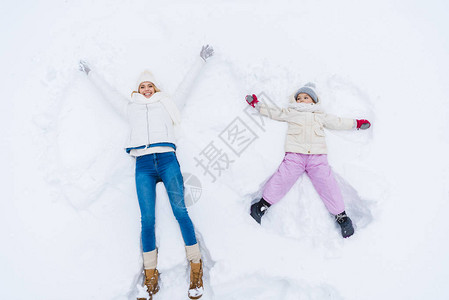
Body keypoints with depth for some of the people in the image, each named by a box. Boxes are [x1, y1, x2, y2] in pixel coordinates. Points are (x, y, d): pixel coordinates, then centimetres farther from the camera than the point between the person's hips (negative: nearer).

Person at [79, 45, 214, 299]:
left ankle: (196, 266, -4)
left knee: (180, 210, -11)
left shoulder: (167, 105, 24)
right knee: (147, 219, -6)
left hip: (167, 159, -1)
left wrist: (201, 61, 28)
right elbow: (109, 91, 37)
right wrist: (90, 73, 48)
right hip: (143, 164, 1)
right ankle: (151, 273, 3)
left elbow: (186, 84, 26)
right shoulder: (131, 108, 27)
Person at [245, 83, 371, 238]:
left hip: (317, 156, 1)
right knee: (281, 179, -18)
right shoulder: (291, 113, 25)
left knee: (327, 184, -10)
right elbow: (273, 112, 24)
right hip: (294, 155, -1)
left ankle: (341, 216, 1)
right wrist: (256, 104, 20)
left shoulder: (321, 116, 30)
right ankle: (262, 206, -8)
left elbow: (338, 122, 36)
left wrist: (356, 123, 33)